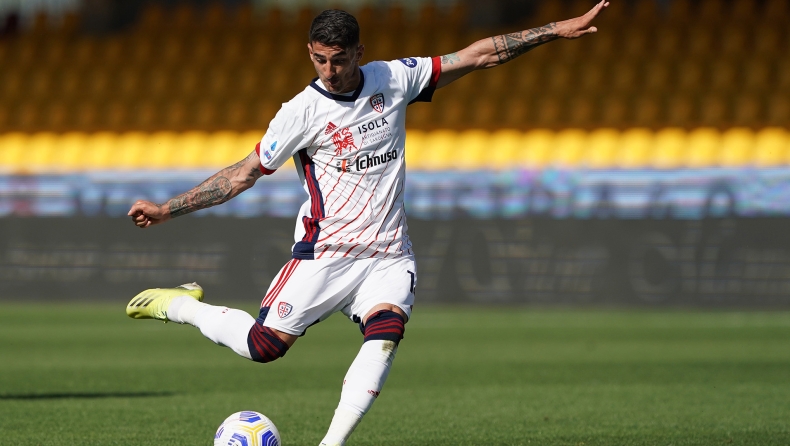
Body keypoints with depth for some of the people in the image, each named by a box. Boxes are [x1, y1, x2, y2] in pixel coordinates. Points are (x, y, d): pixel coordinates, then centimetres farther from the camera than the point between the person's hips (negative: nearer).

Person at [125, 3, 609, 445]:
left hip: (388, 255, 2)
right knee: (264, 345, -11)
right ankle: (179, 304, 15)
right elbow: (244, 173, 1)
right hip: (325, 252, -2)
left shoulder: (394, 79, 1)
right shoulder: (302, 111, -7)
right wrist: (167, 210, -5)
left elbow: (478, 56, 5)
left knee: (386, 333, -26)